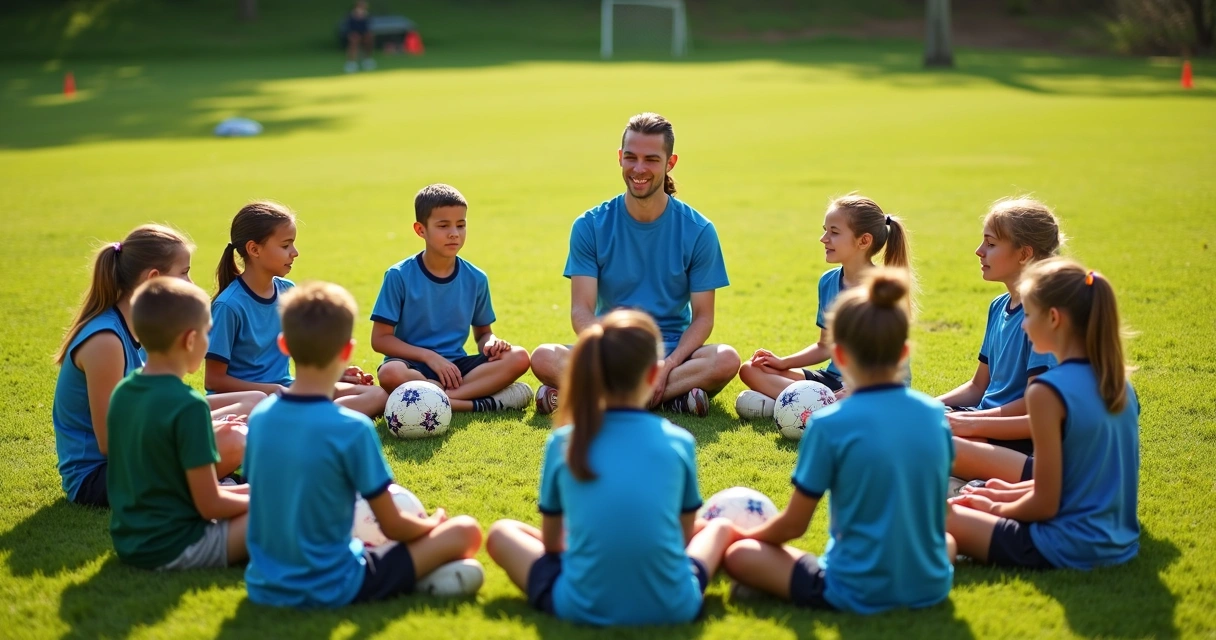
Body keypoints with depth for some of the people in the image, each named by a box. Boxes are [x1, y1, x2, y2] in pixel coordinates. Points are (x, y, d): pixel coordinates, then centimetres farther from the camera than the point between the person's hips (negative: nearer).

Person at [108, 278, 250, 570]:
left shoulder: (122, 391, 4)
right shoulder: (188, 406, -20)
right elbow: (209, 505, -17)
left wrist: (240, 492, 13)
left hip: (128, 542, 8)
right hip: (171, 550, -8)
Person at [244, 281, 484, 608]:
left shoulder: (260, 417, -2)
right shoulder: (352, 428, -18)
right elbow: (393, 527, -10)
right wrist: (431, 524, 12)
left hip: (264, 588, 5)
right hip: (331, 590, -5)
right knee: (465, 530, 5)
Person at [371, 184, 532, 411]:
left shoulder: (475, 279, 5)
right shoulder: (399, 276, -6)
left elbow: (482, 332, 15)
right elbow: (380, 338, -7)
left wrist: (490, 343, -10)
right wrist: (428, 356, -18)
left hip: (456, 365, 4)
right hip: (414, 365, -4)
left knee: (519, 358, -19)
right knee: (390, 374, -39)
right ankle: (481, 402, -31)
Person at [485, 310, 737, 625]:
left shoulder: (563, 444, -4)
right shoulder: (679, 442, -4)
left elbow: (551, 541, 7)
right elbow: (685, 533, 7)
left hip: (582, 609, -2)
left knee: (501, 532, 23)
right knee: (721, 526, 30)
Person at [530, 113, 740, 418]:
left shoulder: (698, 230, -1)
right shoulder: (590, 226, -1)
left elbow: (703, 317, -2)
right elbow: (582, 311, -7)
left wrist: (667, 366, -21)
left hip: (673, 352, 1)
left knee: (726, 359, -32)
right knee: (544, 358, -27)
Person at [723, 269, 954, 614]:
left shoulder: (830, 424, -14)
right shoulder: (935, 414, -1)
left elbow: (794, 523, -5)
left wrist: (749, 535, 16)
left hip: (858, 595, -3)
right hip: (931, 586, 3)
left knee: (739, 554, 13)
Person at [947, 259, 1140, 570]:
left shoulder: (1048, 391, -19)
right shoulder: (1118, 382, 5)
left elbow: (1045, 504, -16)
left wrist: (995, 507, 3)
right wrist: (1010, 492, 15)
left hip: (1070, 551, -8)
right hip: (1120, 542, 8)